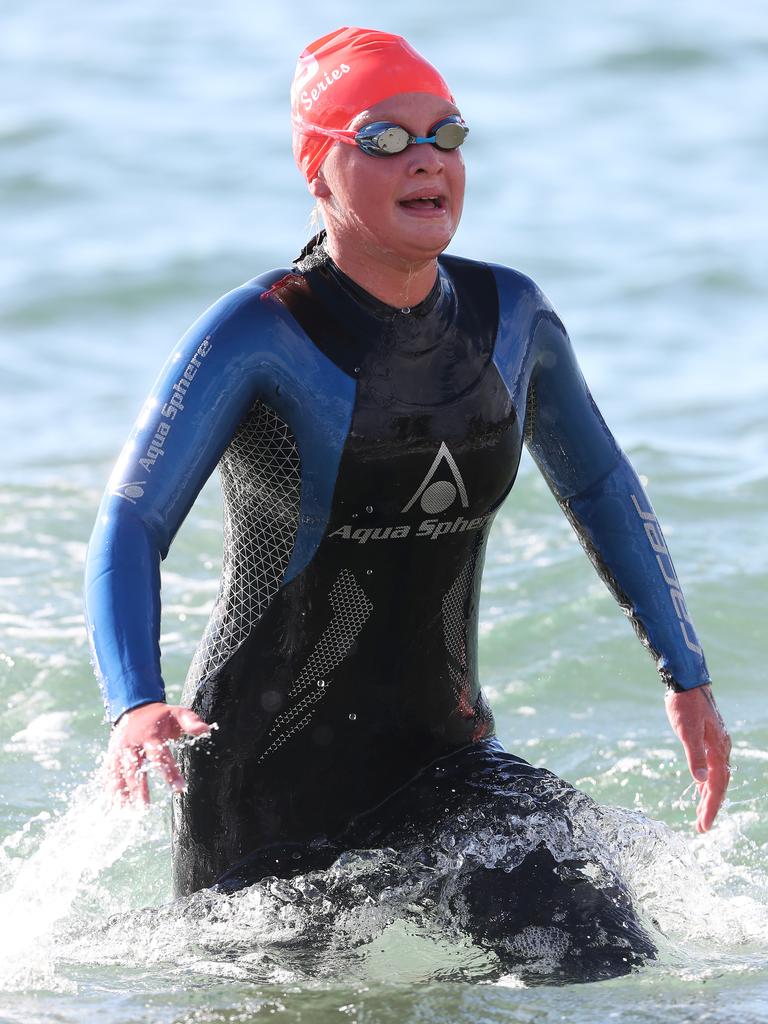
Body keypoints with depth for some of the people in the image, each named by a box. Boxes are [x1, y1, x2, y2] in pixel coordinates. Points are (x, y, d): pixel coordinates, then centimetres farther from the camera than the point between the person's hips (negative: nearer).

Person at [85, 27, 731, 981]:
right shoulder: (258, 337, -16)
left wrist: (687, 677, 13)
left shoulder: (510, 317, 0)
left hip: (440, 754, 4)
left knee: (599, 955, -15)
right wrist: (136, 707, -40)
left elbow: (601, 489, 16)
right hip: (271, 766, -4)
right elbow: (129, 528, -22)